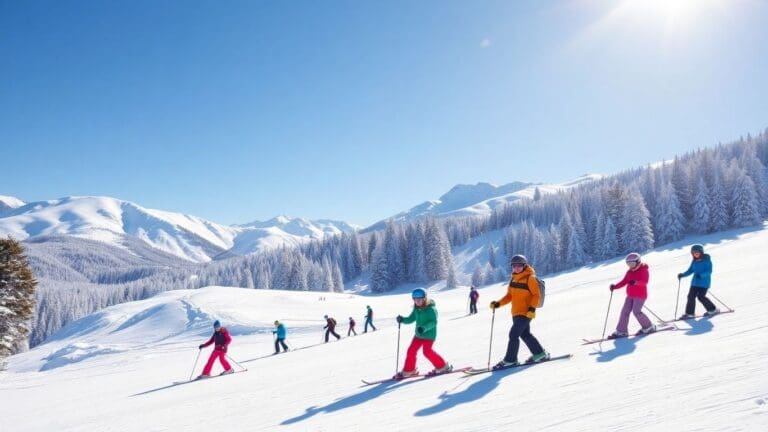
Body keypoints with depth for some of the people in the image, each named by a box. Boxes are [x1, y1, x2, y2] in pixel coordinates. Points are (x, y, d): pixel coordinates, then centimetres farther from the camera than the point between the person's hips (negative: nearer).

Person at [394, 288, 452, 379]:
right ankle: (408, 370, 19)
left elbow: (433, 322, -26)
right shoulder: (416, 309, 5)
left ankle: (442, 366, 5)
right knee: (411, 350, 4)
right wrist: (402, 319, -9)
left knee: (427, 351, -14)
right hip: (419, 334, 7)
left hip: (429, 334, -7)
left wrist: (424, 328, -40)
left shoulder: (431, 309, -17)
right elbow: (411, 319, 10)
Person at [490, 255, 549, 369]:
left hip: (525, 313, -8)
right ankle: (539, 353, 32)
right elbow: (509, 296, 14)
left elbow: (537, 295, -11)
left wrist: (532, 308, -21)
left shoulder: (530, 278, -10)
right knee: (525, 334, 17)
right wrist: (498, 303, 2)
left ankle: (510, 360, -2)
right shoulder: (514, 279, 11)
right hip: (516, 313, 8)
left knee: (513, 334, -11)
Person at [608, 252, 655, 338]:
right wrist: (615, 286, -6)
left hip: (640, 295, -7)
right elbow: (624, 282, 9)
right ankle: (621, 331, 1)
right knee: (625, 311, -1)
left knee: (636, 311, -14)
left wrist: (636, 282, -41)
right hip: (630, 295, 7)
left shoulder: (643, 270, -9)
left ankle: (649, 327, 6)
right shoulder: (629, 272, 12)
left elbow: (645, 281, -23)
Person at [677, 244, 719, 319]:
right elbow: (690, 270, 13)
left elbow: (709, 271, -17)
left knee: (701, 296, -10)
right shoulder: (694, 261, 9)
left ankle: (713, 309, 11)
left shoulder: (706, 260, -9)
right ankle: (689, 313, 4)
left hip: (704, 282, -6)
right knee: (691, 296, -2)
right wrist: (683, 275, -3)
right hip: (695, 282, 6)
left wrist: (701, 275, -32)